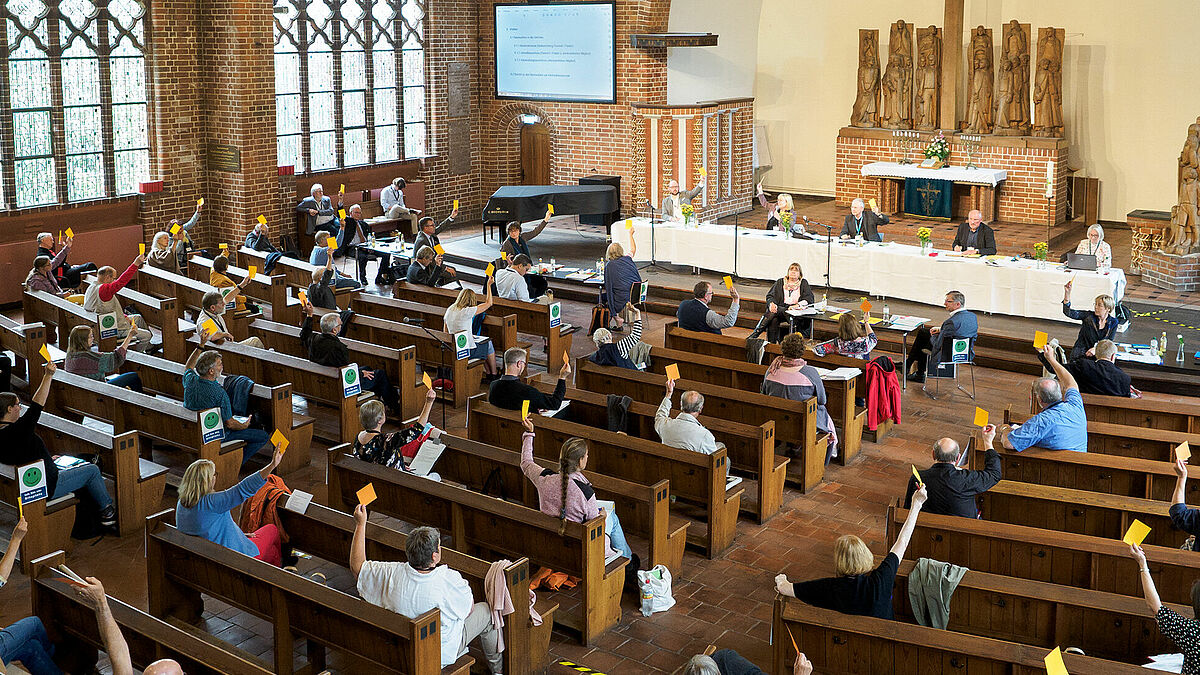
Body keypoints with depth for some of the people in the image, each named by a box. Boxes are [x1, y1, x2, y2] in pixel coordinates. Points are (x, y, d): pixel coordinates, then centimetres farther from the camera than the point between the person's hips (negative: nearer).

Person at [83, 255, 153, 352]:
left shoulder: (91, 288, 6)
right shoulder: (103, 289, -29)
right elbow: (121, 282, -42)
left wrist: (125, 317, 9)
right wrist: (136, 264, -44)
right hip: (115, 330, -11)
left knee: (138, 317, 29)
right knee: (147, 335, -4)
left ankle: (148, 347, 39)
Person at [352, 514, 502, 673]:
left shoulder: (391, 574, -25)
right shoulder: (450, 581, -34)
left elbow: (357, 566, -5)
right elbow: (468, 610, -13)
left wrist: (360, 524, 0)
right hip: (442, 655, -5)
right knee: (486, 611, 17)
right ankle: (496, 668, 38)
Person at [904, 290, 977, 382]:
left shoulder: (952, 322, -33)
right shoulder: (973, 316, -6)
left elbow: (938, 344, -25)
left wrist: (933, 336, -3)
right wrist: (941, 329, 5)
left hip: (948, 355, -8)